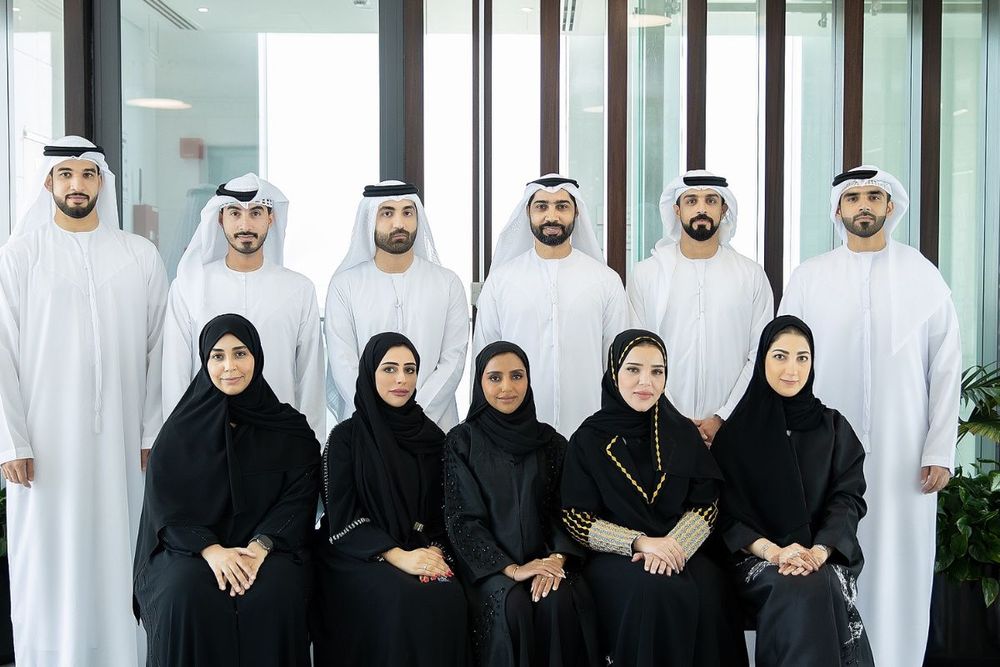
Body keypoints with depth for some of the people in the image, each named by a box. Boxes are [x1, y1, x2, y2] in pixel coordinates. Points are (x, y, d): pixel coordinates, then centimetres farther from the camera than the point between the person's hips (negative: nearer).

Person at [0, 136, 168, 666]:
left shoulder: (140, 255, 4)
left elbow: (156, 350, 4)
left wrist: (152, 434, -1)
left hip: (120, 439, 1)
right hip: (46, 441, -1)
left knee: (117, 560, 5)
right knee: (48, 565, 5)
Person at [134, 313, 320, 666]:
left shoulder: (288, 429, 5)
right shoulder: (182, 428, 4)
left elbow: (299, 499, -2)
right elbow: (164, 503, -3)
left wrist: (261, 546, -20)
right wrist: (212, 550, -20)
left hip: (268, 545, 0)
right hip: (191, 547, 0)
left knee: (275, 594, -31)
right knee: (186, 593, -32)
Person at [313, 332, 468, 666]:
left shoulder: (431, 436, 9)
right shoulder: (346, 436, -2)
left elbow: (441, 508, 10)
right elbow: (342, 516, -9)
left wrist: (434, 551, -11)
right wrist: (397, 556, -21)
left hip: (423, 552, 3)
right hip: (358, 556, -3)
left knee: (448, 596, -28)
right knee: (404, 598, -32)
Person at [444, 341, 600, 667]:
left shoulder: (549, 441, 10)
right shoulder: (462, 440, 1)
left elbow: (562, 510, 5)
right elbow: (461, 517, -5)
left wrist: (557, 558, -16)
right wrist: (511, 568, -17)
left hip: (543, 557, 2)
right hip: (486, 563, -2)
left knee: (561, 599, -29)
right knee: (513, 604, -31)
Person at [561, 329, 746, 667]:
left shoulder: (683, 433, 8)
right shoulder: (588, 439, 0)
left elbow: (706, 503, 5)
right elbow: (575, 518, -3)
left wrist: (674, 544, -15)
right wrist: (639, 542, -16)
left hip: (680, 549, 2)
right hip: (613, 556, -2)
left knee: (709, 588, -29)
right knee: (656, 590, -33)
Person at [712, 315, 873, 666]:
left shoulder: (834, 427, 11)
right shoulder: (737, 432, 5)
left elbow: (848, 498, 2)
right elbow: (727, 511, 0)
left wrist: (818, 551, -17)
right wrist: (772, 551, -18)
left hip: (823, 556, 1)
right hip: (757, 557, -1)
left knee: (819, 585, -34)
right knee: (802, 592, -34)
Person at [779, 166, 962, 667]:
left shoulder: (923, 275, 3)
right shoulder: (808, 277, 4)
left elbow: (946, 367, 2)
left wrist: (940, 450, -3)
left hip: (902, 455, 0)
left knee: (897, 567, 4)